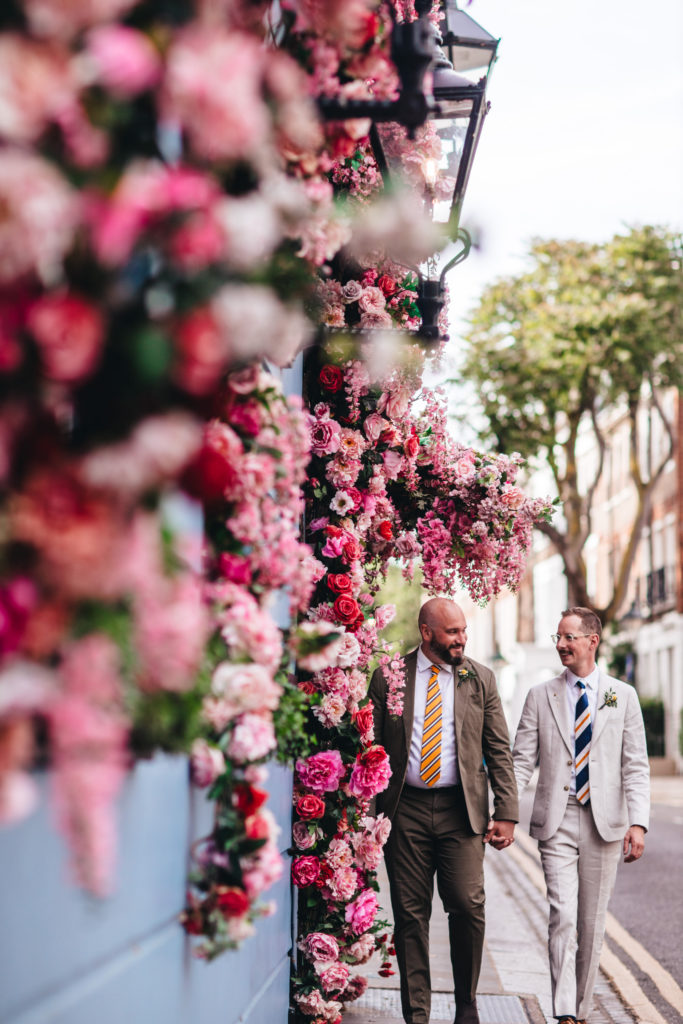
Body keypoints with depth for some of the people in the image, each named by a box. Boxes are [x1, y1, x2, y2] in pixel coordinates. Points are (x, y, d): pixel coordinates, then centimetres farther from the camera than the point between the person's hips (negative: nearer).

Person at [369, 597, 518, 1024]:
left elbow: (500, 750, 7)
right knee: (410, 914, 2)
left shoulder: (480, 679, 7)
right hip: (405, 809, 0)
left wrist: (507, 813, -1)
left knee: (469, 906, -8)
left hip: (462, 810, 0)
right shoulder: (389, 677, 4)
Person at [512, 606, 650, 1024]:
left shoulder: (623, 696, 5)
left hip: (605, 822, 1)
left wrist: (638, 823, -10)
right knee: (563, 916, -11)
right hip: (557, 821, -1)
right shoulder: (540, 696, 6)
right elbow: (522, 761, 4)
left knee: (592, 923, 8)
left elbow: (636, 767, 2)